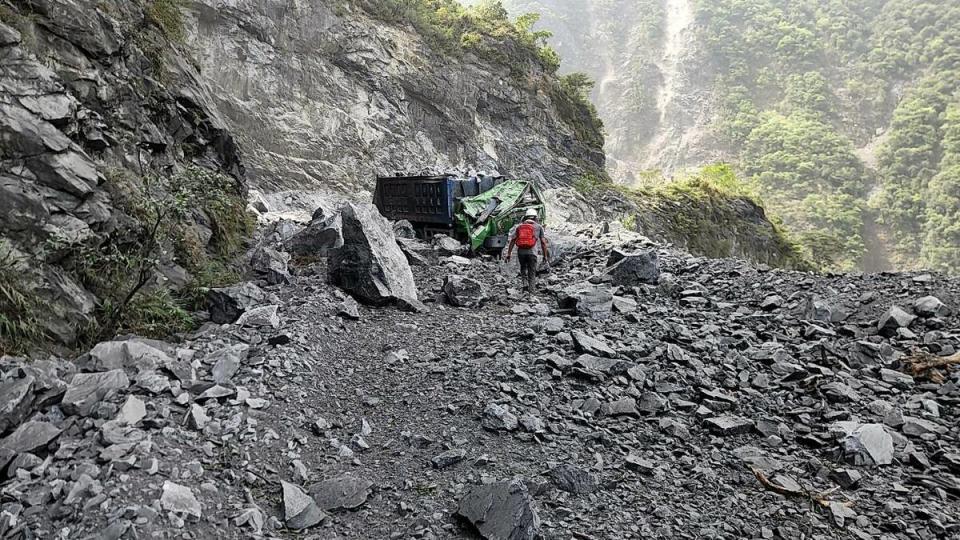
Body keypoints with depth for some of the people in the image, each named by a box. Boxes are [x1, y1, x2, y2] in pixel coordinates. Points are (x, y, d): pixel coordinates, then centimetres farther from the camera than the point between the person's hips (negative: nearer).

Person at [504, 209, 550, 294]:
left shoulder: (518, 226, 10)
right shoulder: (539, 227, 5)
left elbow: (512, 241, 4)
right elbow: (543, 242, 1)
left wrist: (509, 254, 7)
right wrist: (545, 256, 5)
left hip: (520, 252, 2)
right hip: (532, 252, -2)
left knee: (523, 267, 26)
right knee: (532, 273, 9)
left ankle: (524, 281, 6)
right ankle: (531, 290, 4)